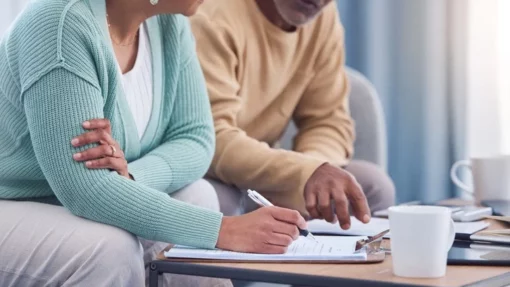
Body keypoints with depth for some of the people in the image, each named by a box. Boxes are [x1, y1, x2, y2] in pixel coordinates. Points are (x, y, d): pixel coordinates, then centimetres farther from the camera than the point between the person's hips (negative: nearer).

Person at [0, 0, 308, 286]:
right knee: (111, 248, -29)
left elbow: (195, 138, -4)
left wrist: (130, 177, -26)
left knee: (196, 196, -10)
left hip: (65, 203, 7)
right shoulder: (62, 26, -28)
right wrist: (223, 229, -35)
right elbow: (84, 189, -33)